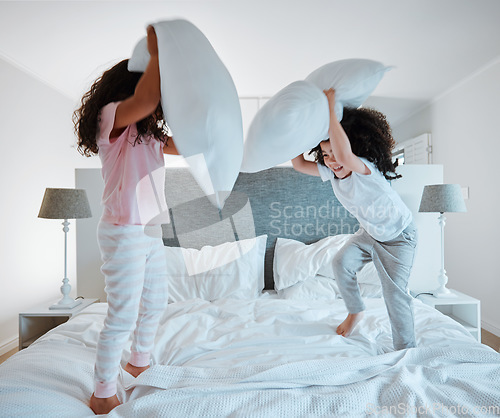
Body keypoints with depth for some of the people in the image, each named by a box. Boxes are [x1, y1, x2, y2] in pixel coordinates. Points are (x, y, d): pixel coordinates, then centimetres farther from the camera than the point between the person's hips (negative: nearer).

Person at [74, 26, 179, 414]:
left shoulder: (149, 135, 15)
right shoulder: (110, 120, -9)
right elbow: (144, 100, -28)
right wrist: (156, 54, -16)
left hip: (151, 230, 9)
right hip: (124, 232, -9)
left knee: (155, 303, 20)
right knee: (123, 316, 0)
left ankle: (140, 362, 43)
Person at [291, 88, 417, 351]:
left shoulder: (367, 168, -35)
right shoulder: (330, 171, -13)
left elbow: (344, 157, -58)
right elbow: (298, 164, -9)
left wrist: (331, 108, -50)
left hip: (398, 236, -6)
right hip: (369, 232, 6)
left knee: (395, 292, -8)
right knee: (341, 263, -14)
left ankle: (407, 351, 12)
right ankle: (355, 311, 12)